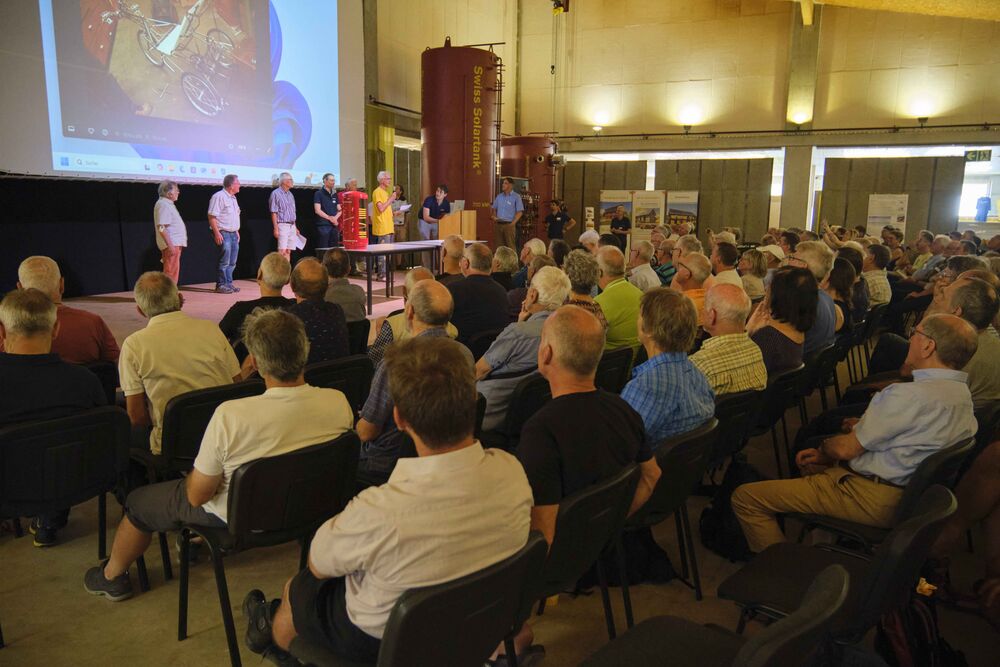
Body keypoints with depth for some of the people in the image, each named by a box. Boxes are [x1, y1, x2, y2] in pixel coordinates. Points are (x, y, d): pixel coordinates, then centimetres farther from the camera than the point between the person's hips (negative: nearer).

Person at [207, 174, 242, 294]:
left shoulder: (233, 198, 16)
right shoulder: (219, 196, -12)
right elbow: (212, 216, -17)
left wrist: (237, 231, 19)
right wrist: (217, 233, -22)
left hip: (233, 233, 9)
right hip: (223, 233, -9)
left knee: (232, 262, 11)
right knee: (224, 261, -8)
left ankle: (228, 283, 18)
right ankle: (221, 285, -2)